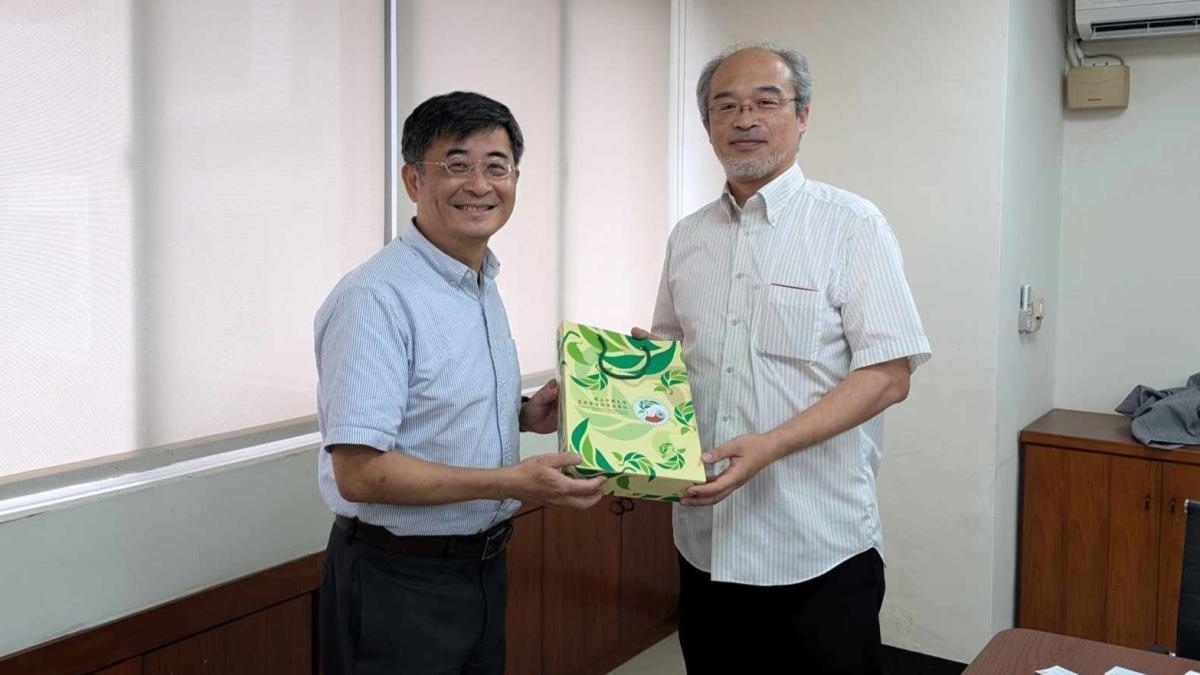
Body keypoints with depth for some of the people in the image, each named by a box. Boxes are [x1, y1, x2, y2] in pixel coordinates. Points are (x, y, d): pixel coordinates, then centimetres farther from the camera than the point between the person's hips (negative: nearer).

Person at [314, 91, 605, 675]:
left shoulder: (482, 286, 8)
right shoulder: (377, 298, -22)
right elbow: (359, 472, -25)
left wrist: (522, 415, 1)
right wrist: (511, 483, -27)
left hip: (480, 568, 9)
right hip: (398, 583, -8)